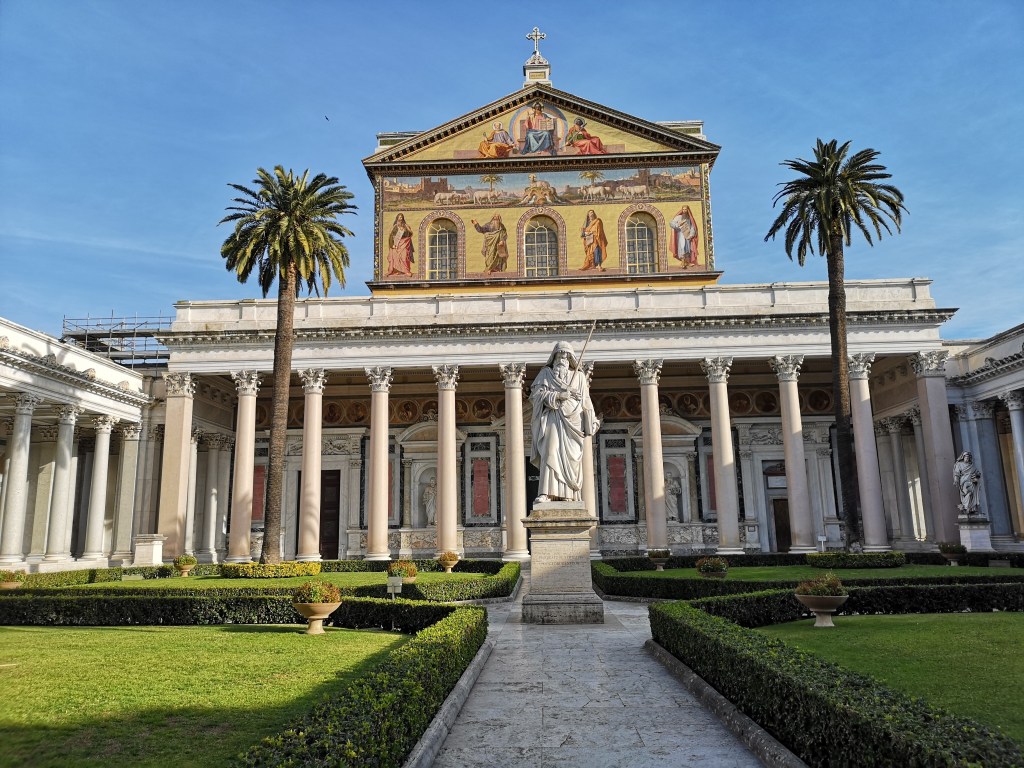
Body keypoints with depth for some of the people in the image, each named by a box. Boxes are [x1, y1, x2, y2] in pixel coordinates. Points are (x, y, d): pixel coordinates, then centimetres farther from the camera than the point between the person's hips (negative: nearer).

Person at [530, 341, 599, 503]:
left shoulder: (579, 375, 18)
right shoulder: (546, 373, 13)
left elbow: (586, 401, 15)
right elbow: (537, 393, 0)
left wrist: (591, 423, 7)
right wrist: (558, 395, -12)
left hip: (573, 420, 2)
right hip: (553, 418, -2)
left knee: (570, 457, -4)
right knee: (550, 452, -18)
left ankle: (568, 495, -2)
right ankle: (546, 493, -25)